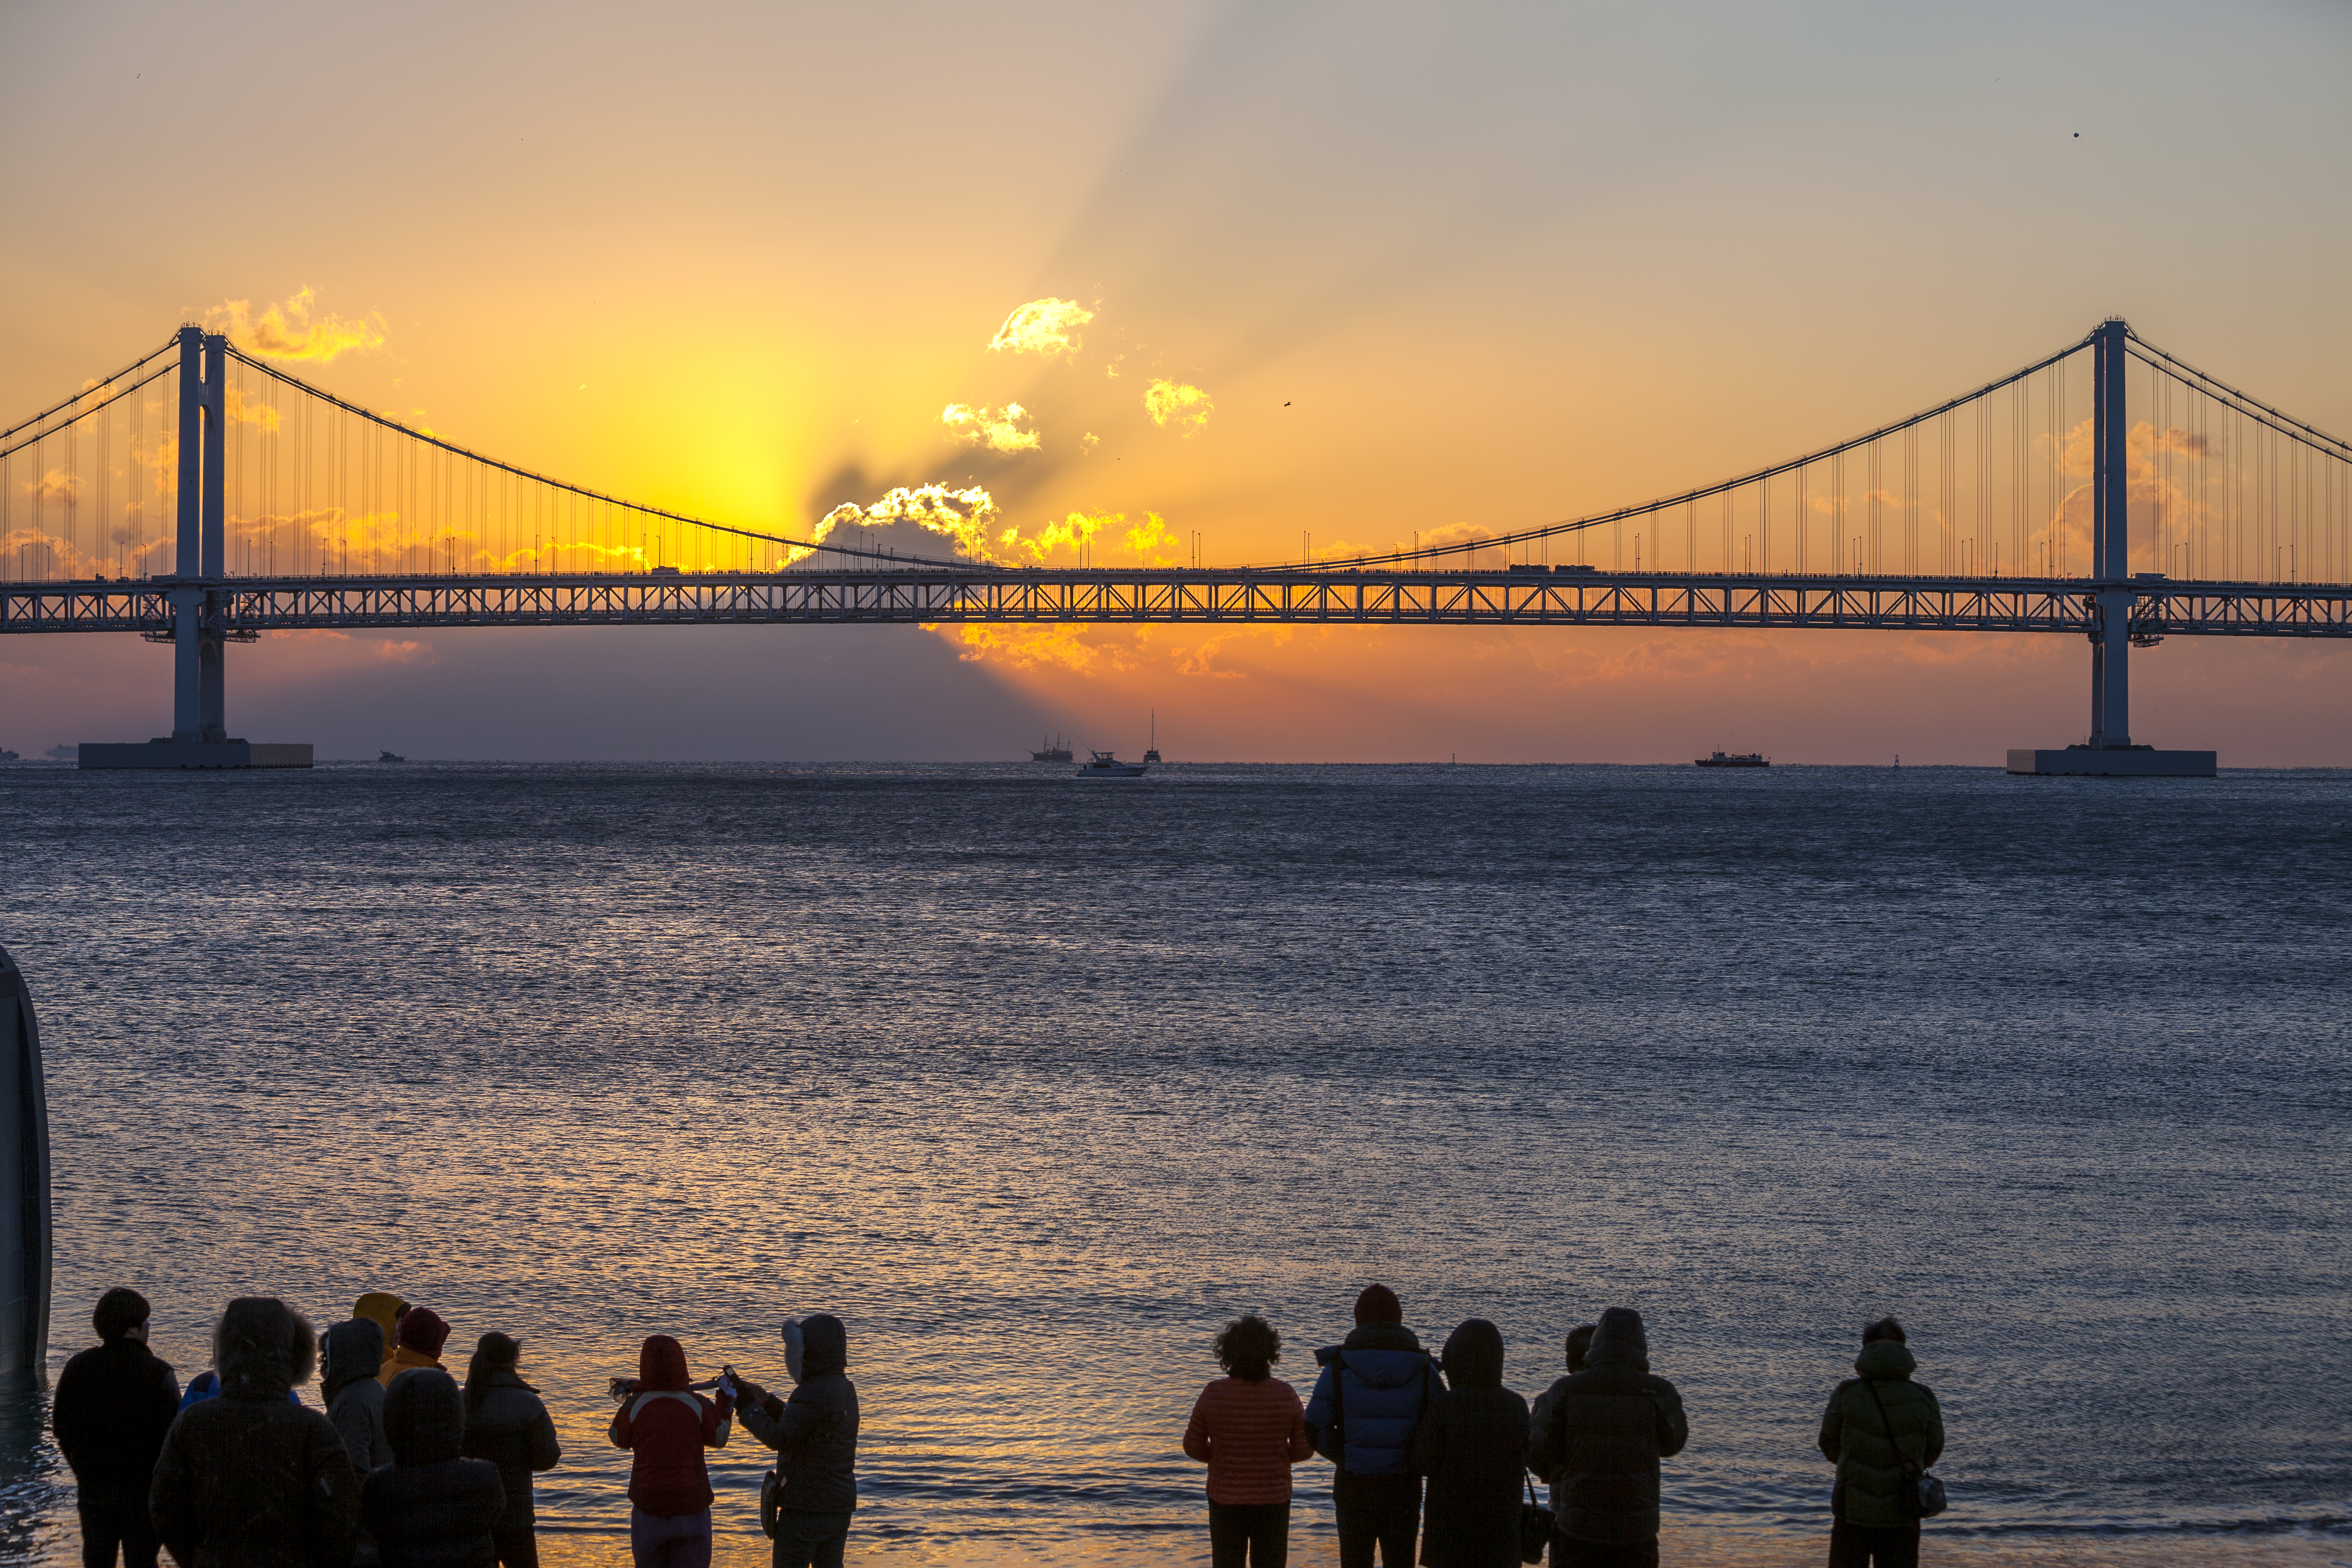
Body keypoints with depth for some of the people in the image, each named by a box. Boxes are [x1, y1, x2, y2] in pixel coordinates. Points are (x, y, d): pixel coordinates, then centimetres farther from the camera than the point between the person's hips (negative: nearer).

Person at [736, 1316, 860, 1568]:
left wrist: (750, 1409, -8)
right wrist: (767, 1400, 7)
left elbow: (780, 1438, -20)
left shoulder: (814, 1393, -20)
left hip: (806, 1505, -8)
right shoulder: (845, 1388, 10)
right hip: (840, 1507, 9)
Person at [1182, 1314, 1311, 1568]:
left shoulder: (1213, 1394, -13)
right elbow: (1303, 1449, -4)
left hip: (1227, 1499, 0)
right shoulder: (1286, 1395, -12)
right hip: (1272, 1499, 0)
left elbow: (1193, 1446, -5)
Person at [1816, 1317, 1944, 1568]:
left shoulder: (1846, 1394, -9)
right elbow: (1930, 1454, 7)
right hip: (1901, 1516, 1)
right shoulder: (1924, 1399, -7)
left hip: (1854, 1511, -1)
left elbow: (1831, 1448, 4)